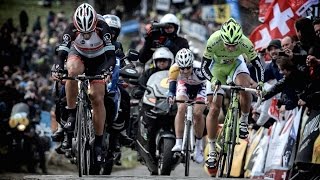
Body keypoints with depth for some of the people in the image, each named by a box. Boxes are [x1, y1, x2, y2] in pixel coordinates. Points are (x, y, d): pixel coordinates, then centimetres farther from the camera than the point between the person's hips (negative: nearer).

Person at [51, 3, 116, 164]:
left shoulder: (102, 28, -31)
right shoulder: (71, 29, -29)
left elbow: (111, 55, -35)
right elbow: (62, 53, -32)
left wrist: (107, 70, -54)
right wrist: (57, 69, -52)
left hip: (98, 61, 0)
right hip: (78, 55, 0)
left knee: (97, 98, -9)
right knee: (73, 70, -36)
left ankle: (98, 143, 2)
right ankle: (71, 114, -24)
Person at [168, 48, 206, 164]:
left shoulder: (199, 69, -39)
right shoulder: (174, 69, -32)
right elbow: (172, 84, -29)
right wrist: (170, 95, -49)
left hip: (201, 86, -2)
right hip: (184, 85, 2)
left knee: (197, 113, -19)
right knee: (181, 109, -23)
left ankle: (199, 145, 2)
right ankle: (178, 143, -23)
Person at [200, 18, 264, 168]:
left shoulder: (246, 44, -34)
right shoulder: (213, 42, -37)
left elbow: (258, 65, -20)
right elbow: (204, 67, -27)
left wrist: (260, 83, -37)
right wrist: (213, 80, -46)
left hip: (235, 64, 0)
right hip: (217, 67, 0)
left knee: (245, 88, -31)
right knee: (214, 109, -7)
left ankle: (244, 121, -3)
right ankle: (212, 151, 3)